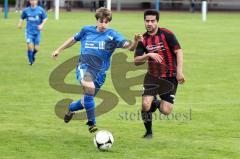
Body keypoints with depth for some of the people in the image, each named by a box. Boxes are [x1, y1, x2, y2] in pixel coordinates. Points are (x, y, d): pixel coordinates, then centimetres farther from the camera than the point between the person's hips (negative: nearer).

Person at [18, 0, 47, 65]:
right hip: (29, 31, -1)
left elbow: (45, 18, 3)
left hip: (37, 32, 1)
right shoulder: (26, 10, 1)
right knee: (30, 46, -16)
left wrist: (42, 25, -13)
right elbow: (22, 18, 15)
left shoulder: (40, 10, -2)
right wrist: (20, 23, -3)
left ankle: (33, 55, 35)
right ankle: (30, 60, 3)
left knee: (36, 48, 1)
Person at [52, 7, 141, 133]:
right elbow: (74, 39, 22)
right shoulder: (87, 30, 4)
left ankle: (71, 108, 50)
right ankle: (91, 123, -22)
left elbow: (129, 46, -16)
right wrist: (59, 50, 28)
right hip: (84, 66, -2)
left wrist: (135, 41, -38)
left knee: (87, 101, 13)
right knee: (90, 87, -33)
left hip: (99, 72, 2)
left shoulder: (112, 35, -3)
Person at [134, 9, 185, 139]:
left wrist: (179, 71, -20)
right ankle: (148, 132, 9)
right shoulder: (143, 40, 0)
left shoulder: (166, 34, -9)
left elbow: (178, 51, -11)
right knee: (145, 105, -17)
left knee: (165, 111, -9)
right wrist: (148, 55, -23)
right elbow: (136, 61, -5)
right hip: (152, 76, 2)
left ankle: (157, 103, 29)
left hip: (170, 77, -2)